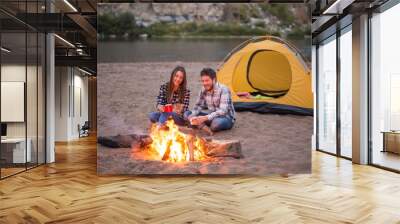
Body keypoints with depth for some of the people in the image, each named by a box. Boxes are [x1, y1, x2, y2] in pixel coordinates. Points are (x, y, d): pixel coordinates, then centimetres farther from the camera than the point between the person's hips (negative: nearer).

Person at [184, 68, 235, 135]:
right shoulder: (203, 90, -1)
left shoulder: (223, 90, -22)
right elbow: (198, 106, 6)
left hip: (226, 118, -6)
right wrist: (193, 116, -16)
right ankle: (207, 129, -27)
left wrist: (205, 118, -40)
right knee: (187, 114, -9)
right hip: (212, 116, 6)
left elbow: (223, 111, -29)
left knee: (216, 122, -42)